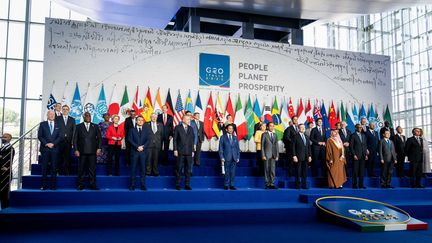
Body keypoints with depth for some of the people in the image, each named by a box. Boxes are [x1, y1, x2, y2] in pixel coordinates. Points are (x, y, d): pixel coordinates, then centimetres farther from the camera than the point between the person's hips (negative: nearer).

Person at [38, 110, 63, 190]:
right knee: (44, 167, 0)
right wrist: (46, 144, -10)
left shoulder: (58, 125, 13)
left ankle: (53, 185, 2)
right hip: (45, 148, -1)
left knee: (54, 167, 0)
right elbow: (40, 136, 3)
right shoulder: (42, 124, 10)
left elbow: (61, 136, 4)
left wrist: (53, 143, -9)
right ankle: (44, 185, 4)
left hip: (55, 148, 1)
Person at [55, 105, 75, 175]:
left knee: (67, 157, 1)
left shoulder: (72, 119, 13)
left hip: (68, 141, 1)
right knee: (60, 157, 1)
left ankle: (67, 172, 6)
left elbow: (74, 131, 8)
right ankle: (60, 171, 9)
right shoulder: (57, 119, 8)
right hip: (60, 141, -1)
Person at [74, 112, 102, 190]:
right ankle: (80, 185, 10)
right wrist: (76, 150, -3)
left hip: (92, 151, 1)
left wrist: (99, 148, 0)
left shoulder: (95, 126, 12)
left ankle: (92, 184, 6)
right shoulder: (79, 126, 9)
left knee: (92, 169, 0)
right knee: (81, 169, 2)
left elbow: (99, 138, 10)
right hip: (82, 151, -1)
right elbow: (75, 139, 6)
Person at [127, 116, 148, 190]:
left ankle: (143, 185, 4)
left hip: (143, 152, 1)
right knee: (133, 169, -1)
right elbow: (130, 140, -2)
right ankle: (132, 185, 4)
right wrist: (137, 147, -13)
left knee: (143, 169, 1)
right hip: (134, 151, -1)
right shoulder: (132, 130, 9)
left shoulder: (145, 131, 15)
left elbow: (147, 141, 6)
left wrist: (143, 147, -12)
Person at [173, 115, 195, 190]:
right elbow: (175, 139, 0)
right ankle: (177, 185, 9)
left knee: (188, 169, 5)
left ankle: (187, 185, 12)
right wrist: (175, 150, -8)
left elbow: (192, 140, 14)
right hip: (180, 152, -3)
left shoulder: (190, 128, 14)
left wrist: (192, 150, 9)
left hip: (189, 152, 4)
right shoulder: (177, 127, 2)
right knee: (179, 169, 1)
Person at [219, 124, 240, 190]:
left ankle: (232, 185, 8)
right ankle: (226, 185, 6)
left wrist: (238, 157, 7)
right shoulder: (223, 137, 6)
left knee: (233, 172, 1)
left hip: (234, 158, 3)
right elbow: (220, 148, 3)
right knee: (227, 172, -3)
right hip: (227, 158, -3)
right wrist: (222, 157, -6)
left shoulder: (235, 137, 15)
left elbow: (238, 148, 15)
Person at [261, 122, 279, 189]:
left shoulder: (275, 135, 14)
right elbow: (262, 145, -2)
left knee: (273, 170, 0)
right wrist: (263, 155, -9)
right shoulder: (264, 134, 1)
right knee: (267, 170, 0)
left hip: (273, 155, 4)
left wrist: (277, 155, 5)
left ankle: (272, 184, 6)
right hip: (267, 155, -3)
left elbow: (276, 145, 13)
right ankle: (267, 184, 6)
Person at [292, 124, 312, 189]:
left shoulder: (306, 137, 18)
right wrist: (294, 156, -13)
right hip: (298, 157, -5)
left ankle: (304, 185, 11)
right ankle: (297, 185, 5)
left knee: (305, 172, 5)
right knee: (298, 172, -1)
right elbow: (293, 147, -6)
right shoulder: (296, 136, -1)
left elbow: (309, 147, 17)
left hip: (306, 157, 5)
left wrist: (310, 156, 9)